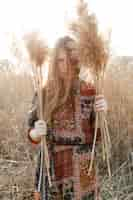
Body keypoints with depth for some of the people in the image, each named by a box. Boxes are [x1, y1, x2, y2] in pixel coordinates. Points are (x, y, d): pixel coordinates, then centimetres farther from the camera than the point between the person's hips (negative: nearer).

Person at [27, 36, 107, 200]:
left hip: (82, 170, 0)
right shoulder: (44, 93, -5)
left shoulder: (89, 92, -6)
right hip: (51, 168, 1)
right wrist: (37, 132, -20)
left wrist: (101, 113, -19)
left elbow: (97, 135, -2)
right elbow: (32, 135, 2)